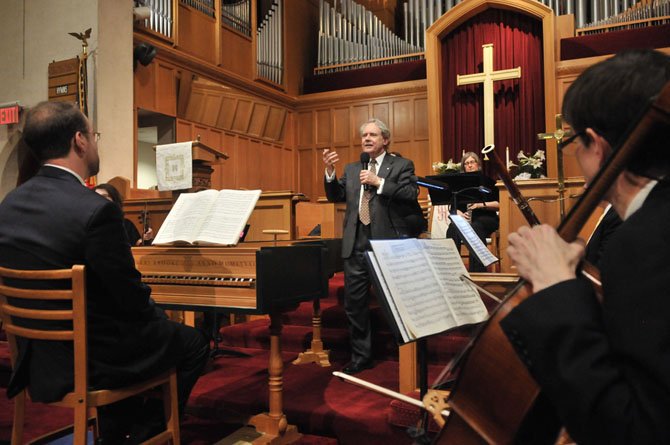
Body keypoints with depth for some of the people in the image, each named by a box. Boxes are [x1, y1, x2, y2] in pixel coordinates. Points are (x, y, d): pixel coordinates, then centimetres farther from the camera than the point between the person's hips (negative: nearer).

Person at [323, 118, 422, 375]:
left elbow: (412, 194, -12)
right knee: (354, 304, 9)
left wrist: (379, 182, -17)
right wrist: (329, 171, -5)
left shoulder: (401, 165, 3)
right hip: (356, 246, 5)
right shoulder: (351, 169, 17)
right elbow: (335, 196, 10)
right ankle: (361, 356, 24)